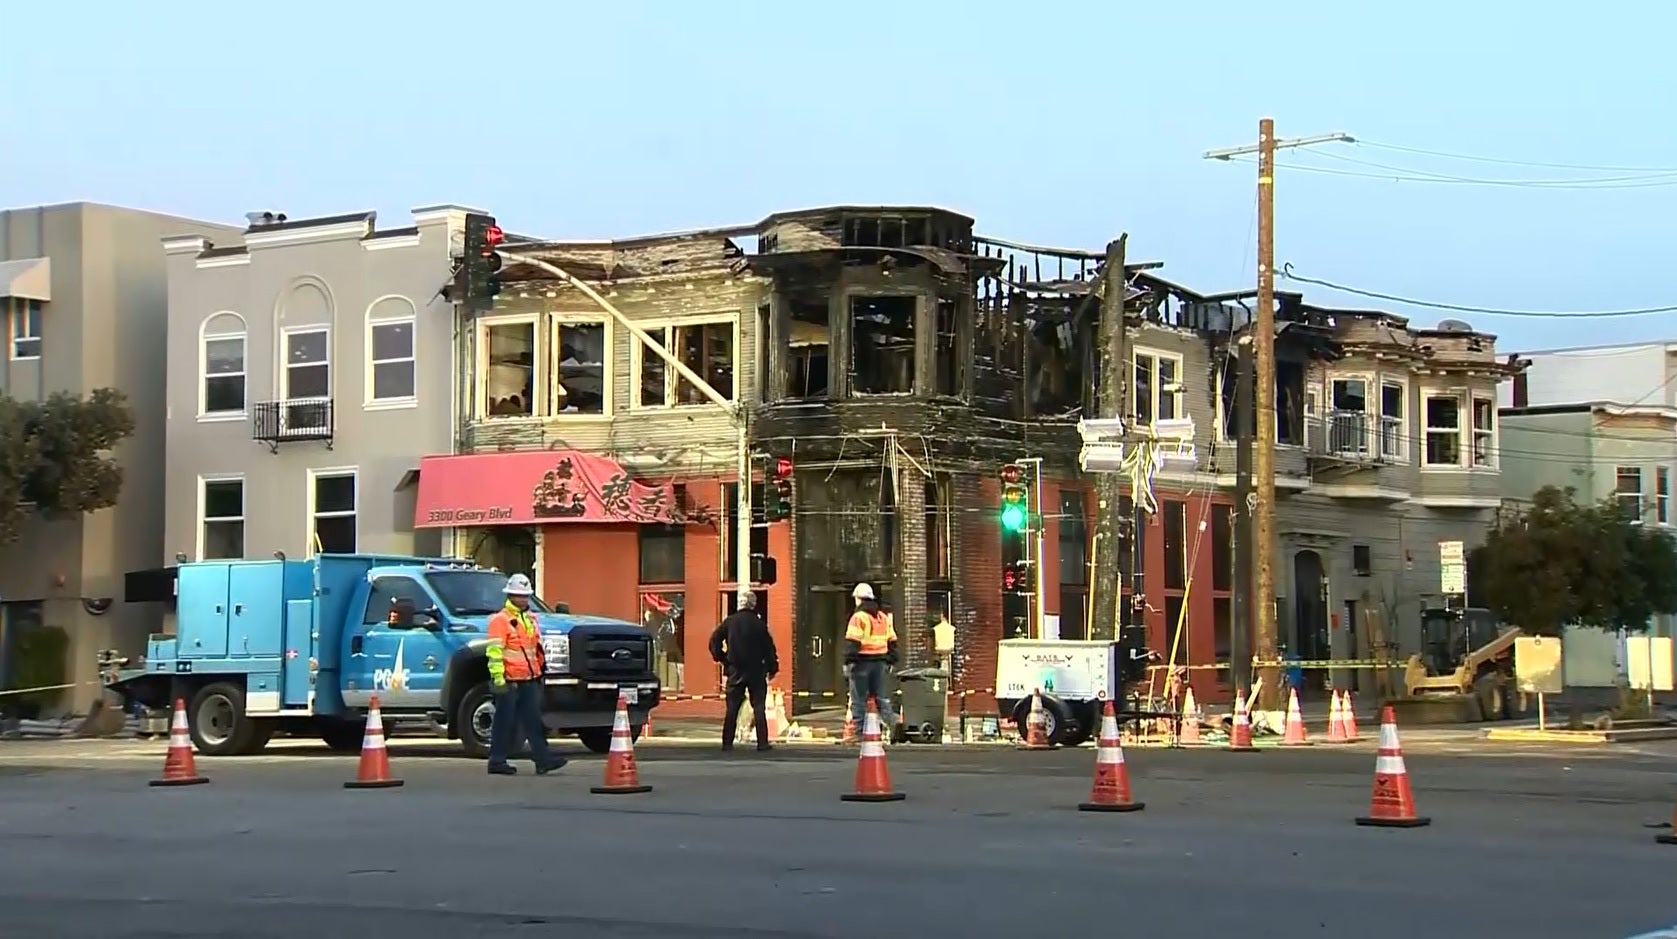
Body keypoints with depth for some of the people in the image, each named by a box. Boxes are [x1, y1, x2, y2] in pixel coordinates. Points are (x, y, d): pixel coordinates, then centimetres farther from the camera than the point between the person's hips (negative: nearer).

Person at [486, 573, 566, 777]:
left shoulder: (531, 619, 18)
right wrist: (498, 678, -20)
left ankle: (543, 759, -1)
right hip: (510, 681, -7)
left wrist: (541, 669, 27)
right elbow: (494, 651, -15)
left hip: (529, 680, 7)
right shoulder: (500, 620, -8)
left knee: (533, 721, 3)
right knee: (505, 722, -2)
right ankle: (497, 761, 5)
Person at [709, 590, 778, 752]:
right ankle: (762, 742, -3)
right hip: (756, 671, -2)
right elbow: (769, 646, -5)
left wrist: (721, 658, 11)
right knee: (759, 707, 2)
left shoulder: (729, 622, 0)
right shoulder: (758, 623, -6)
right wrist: (772, 667, 5)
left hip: (735, 671, 2)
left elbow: (714, 641, 1)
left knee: (732, 708, 5)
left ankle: (727, 743, 2)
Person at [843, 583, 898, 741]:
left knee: (858, 698, -1)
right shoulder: (883, 618, 14)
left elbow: (852, 642, -17)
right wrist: (890, 660, 22)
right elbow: (892, 641, 18)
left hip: (862, 662, -6)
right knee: (880, 696, 14)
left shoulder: (858, 617, -10)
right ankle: (889, 721, 3)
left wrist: (848, 661, -16)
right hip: (879, 661, 7)